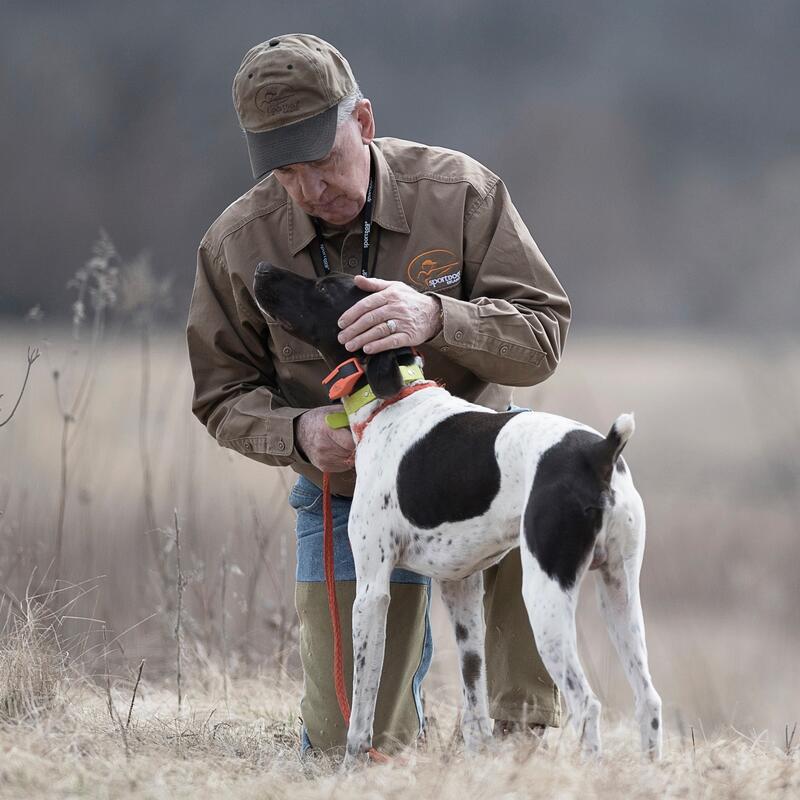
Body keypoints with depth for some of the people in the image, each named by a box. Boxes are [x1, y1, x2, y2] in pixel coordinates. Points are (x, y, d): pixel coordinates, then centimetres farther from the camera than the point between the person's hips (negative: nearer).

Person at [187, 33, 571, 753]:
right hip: (348, 497, 1)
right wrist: (297, 432, -25)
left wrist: (435, 319, -39)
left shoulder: (459, 192, -15)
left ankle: (528, 725, -19)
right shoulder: (237, 245, -11)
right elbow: (224, 398, -2)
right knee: (357, 742, -2)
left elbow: (541, 335, -18)